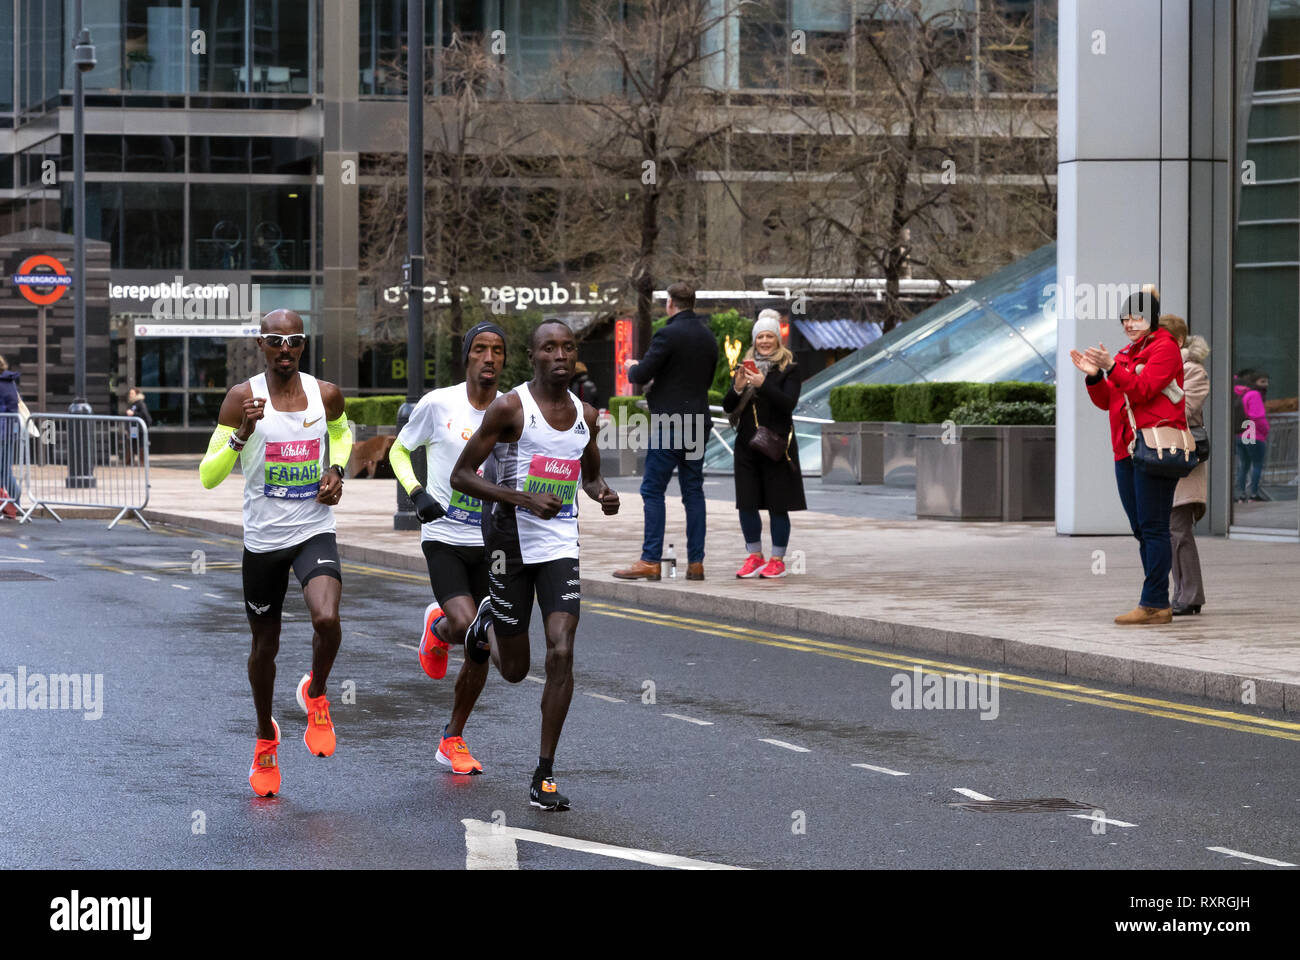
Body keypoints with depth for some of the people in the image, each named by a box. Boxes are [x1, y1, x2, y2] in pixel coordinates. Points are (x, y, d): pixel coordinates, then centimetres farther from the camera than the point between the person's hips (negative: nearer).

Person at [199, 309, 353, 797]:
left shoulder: (326, 394, -1)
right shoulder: (242, 398, -9)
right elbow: (208, 476, -11)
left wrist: (336, 470, 5)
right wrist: (242, 433, -27)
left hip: (314, 532, 1)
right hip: (263, 538, 0)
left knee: (326, 618, -26)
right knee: (265, 645, 12)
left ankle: (315, 694, 6)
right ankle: (265, 737, 37)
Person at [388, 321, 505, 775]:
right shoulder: (439, 404, -7)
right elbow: (398, 450, 6)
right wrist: (416, 492, -10)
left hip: (491, 542, 3)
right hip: (444, 537, -3)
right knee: (464, 627, -22)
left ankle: (453, 740, 21)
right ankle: (436, 627, 16)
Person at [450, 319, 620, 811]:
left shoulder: (585, 415, 7)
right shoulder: (510, 408, -10)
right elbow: (461, 475, -11)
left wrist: (604, 494, -1)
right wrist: (525, 498, -23)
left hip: (561, 544, 3)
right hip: (511, 541, -3)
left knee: (561, 654, -13)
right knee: (514, 670, 8)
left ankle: (544, 777, -4)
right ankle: (487, 623, 46)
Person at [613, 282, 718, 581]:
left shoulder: (668, 335, -13)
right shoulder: (708, 337, 11)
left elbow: (641, 375, -13)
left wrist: (632, 367, 10)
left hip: (669, 421, -7)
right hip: (698, 421, 7)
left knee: (653, 490, -3)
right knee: (693, 491, 9)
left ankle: (650, 561, -8)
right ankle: (695, 562, 8)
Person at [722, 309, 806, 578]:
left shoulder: (789, 369, 0)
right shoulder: (745, 367, 12)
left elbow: (788, 403, -14)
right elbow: (727, 406, 8)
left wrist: (763, 385, -24)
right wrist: (737, 388, -12)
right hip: (747, 445, 4)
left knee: (777, 506, -1)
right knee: (746, 504, 3)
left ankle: (777, 560, 7)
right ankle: (754, 557, 15)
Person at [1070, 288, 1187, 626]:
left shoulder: (1165, 347, -3)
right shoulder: (1126, 354, 22)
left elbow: (1142, 389, -15)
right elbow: (1106, 401, 18)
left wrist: (1112, 368, -24)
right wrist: (1093, 376, 1)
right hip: (1127, 451, 9)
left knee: (1154, 528, -10)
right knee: (1141, 530, 8)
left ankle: (1154, 603, -11)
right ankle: (1159, 604, 12)